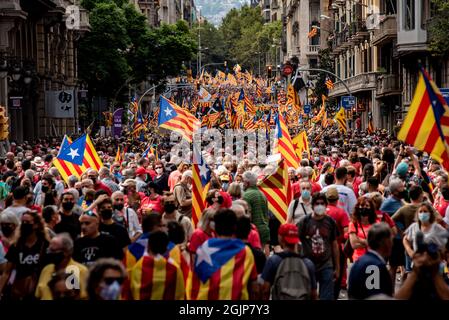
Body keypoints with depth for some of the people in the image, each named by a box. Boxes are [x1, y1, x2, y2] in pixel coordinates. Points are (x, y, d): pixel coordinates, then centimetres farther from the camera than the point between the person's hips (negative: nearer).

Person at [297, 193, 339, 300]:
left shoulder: (330, 222, 3)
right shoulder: (304, 221, -3)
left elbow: (335, 245, 10)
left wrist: (337, 268, 11)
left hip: (326, 267, 1)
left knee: (327, 297, -1)